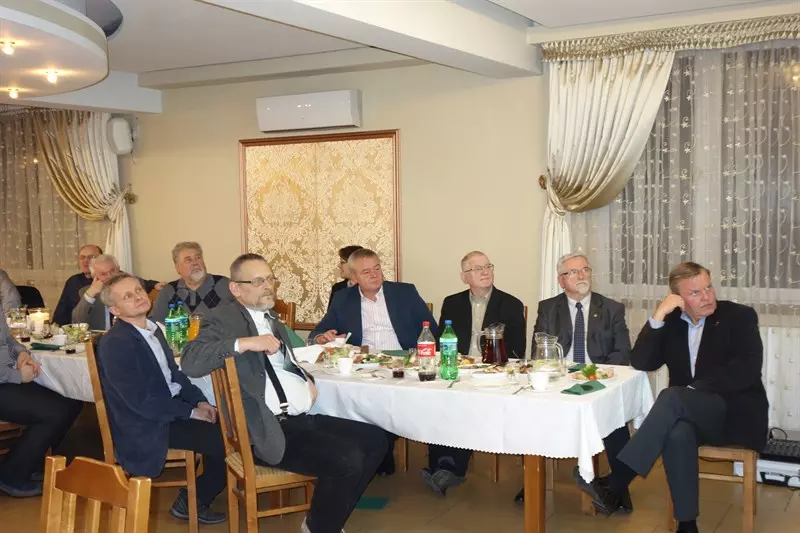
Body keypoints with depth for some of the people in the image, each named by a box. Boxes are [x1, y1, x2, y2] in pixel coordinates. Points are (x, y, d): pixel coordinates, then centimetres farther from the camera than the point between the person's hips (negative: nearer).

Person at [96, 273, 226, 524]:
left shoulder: (152, 329, 7)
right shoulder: (115, 343, -20)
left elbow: (174, 373, 15)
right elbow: (141, 401, -24)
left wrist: (200, 401, -2)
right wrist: (191, 412, -17)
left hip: (169, 407, 8)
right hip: (145, 425, -8)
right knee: (227, 443, -14)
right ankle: (191, 501, 11)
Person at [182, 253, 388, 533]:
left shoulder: (271, 318, 19)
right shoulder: (223, 319, -8)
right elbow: (190, 362, -24)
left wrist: (307, 379, 11)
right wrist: (245, 342, -29)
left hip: (303, 418, 10)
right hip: (270, 429, -10)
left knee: (375, 440, 6)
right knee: (347, 459, -23)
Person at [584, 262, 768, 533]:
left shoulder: (740, 316, 0)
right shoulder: (671, 322, 10)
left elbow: (746, 371, -14)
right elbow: (641, 363, 0)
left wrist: (693, 389, -22)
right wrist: (658, 315, -11)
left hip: (737, 414, -3)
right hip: (690, 415, 3)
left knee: (673, 397, -32)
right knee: (678, 433, -35)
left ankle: (615, 487, -36)